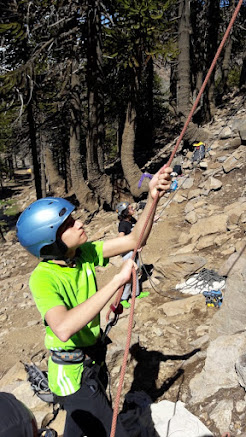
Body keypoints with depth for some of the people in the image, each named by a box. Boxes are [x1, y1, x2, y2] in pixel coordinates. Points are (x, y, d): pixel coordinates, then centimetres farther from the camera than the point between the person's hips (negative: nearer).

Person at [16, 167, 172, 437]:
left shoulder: (84, 254, -8)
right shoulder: (43, 278, -29)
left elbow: (133, 240, -10)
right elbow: (64, 328, -45)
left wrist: (152, 198, -25)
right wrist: (116, 281, -44)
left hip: (92, 360, 8)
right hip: (72, 375, -7)